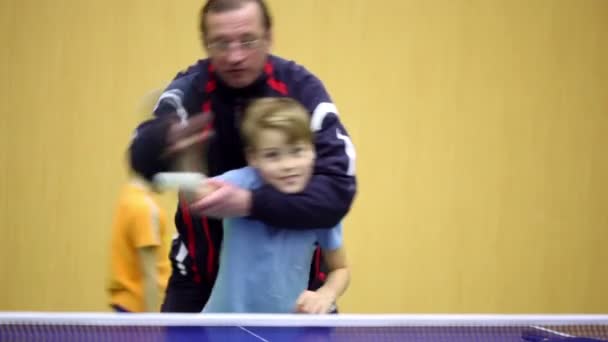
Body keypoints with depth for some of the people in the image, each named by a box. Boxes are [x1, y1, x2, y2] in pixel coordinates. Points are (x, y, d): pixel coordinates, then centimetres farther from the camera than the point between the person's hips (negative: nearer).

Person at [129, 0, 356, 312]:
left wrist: (251, 202, -37)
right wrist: (164, 141, -51)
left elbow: (338, 189, -23)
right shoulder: (188, 89, -10)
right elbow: (143, 159, -27)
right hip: (203, 277, 1)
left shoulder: (303, 90, -13)